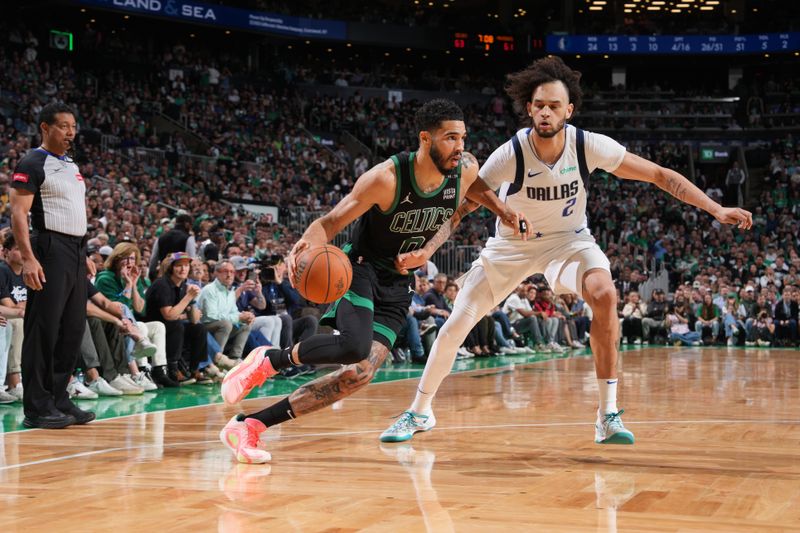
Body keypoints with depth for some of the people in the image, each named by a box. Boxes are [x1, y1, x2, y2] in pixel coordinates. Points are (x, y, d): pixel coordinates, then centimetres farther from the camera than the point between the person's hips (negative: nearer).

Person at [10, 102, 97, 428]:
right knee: (44, 329, -7)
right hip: (51, 250, -8)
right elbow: (18, 213, -14)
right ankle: (37, 408, -3)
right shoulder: (33, 164, -6)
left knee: (73, 329, 9)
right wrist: (28, 258, -23)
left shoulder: (72, 166, 20)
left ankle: (58, 399, 16)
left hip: (76, 252, 9)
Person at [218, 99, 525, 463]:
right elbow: (331, 222, -21)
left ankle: (250, 425, -6)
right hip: (361, 268, -5)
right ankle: (268, 360, -7)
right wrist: (306, 243, -42)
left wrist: (499, 208, 6)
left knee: (360, 375, -11)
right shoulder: (387, 178, -23)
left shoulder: (466, 169, -6)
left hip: (397, 286, 6)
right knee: (355, 346, -35)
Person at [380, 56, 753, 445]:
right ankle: (419, 412, 20)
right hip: (512, 243, 0)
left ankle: (608, 415, -22)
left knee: (604, 294, -31)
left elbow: (659, 175, -15)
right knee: (456, 325, -4)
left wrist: (716, 209, -20)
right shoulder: (510, 155, -25)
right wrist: (428, 249, -32)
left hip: (568, 239, 0)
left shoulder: (589, 146, -22)